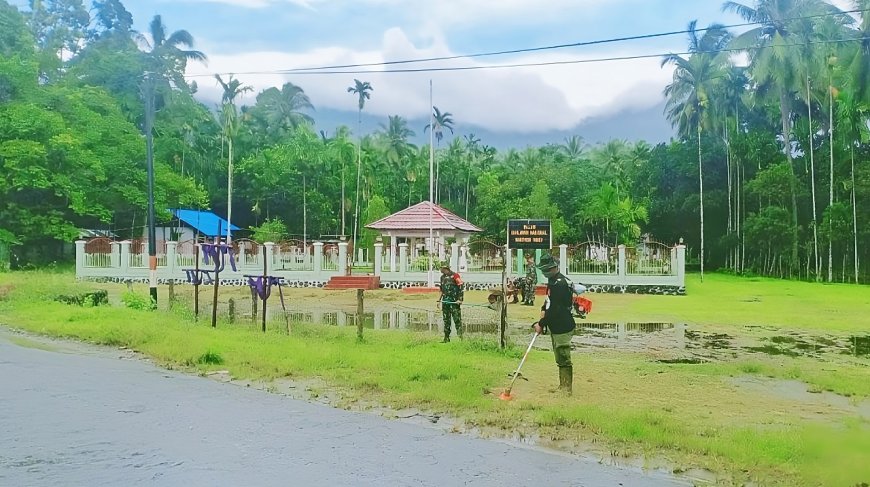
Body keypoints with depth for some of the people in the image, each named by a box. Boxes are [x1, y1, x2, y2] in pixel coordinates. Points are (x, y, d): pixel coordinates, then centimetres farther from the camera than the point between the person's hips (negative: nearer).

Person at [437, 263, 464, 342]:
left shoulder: (455, 276, -9)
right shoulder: (442, 277, 15)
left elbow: (461, 288, -11)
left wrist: (460, 299, -17)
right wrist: (439, 300, 22)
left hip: (454, 302, -7)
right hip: (445, 301, 7)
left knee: (457, 319, -6)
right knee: (446, 320, 8)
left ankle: (460, 336, -2)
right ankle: (446, 337, 13)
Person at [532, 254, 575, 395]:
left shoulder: (559, 283, -20)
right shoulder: (553, 280, 13)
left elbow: (555, 309, -23)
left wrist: (541, 324, -17)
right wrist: (544, 309, 7)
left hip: (562, 327, -11)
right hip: (556, 327, 11)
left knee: (564, 359, -5)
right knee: (560, 359, 18)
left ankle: (566, 390, 1)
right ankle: (562, 387, 27)